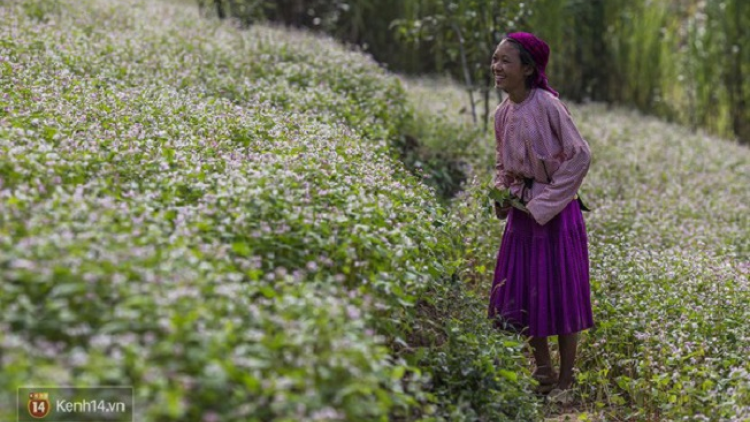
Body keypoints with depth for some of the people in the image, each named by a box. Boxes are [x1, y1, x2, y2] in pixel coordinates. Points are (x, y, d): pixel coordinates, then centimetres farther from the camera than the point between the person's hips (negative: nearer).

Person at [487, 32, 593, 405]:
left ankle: (565, 381, 17)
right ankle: (542, 371, 26)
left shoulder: (547, 105, -16)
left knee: (560, 294, 3)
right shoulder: (503, 113, 4)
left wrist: (543, 201, -15)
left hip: (556, 212, -6)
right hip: (522, 212, 7)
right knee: (522, 294, 9)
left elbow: (579, 156, -16)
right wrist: (501, 194, -2)